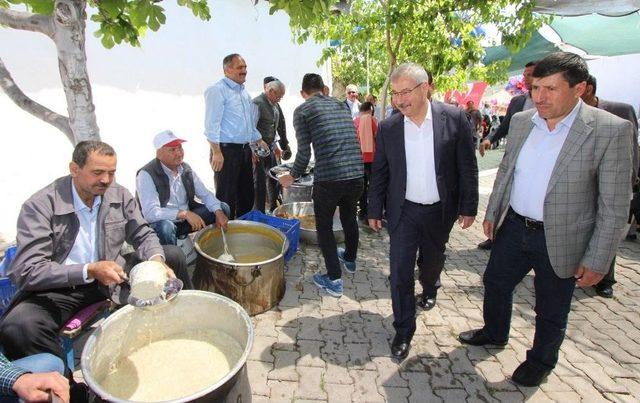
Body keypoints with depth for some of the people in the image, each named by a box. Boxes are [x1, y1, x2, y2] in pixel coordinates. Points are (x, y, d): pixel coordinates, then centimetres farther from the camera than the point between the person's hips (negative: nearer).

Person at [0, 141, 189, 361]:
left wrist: (157, 262, -21)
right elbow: (26, 271, -21)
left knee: (173, 256, -6)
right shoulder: (40, 206, -17)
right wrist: (89, 271, -33)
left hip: (111, 276, 4)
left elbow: (143, 235, 2)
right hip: (58, 289, -3)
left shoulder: (120, 195, -5)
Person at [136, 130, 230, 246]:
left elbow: (205, 194, 2)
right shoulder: (146, 175, -20)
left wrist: (218, 212, -17)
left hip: (187, 218, 6)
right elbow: (150, 213, -30)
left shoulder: (185, 168, -1)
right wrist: (184, 213, -37)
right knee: (166, 227, -40)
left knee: (223, 208, -3)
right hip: (161, 223, -6)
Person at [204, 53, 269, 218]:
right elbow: (211, 124, -15)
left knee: (246, 195, 15)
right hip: (226, 150, -8)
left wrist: (259, 142, 20)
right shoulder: (217, 90, -8)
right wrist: (216, 153, -21)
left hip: (245, 150, 9)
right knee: (227, 198, -3)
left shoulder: (244, 92, 18)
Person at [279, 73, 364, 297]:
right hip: (356, 174, 5)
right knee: (349, 218, 26)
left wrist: (292, 176, 10)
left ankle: (334, 280, 16)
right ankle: (350, 259, 48)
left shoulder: (302, 110, 1)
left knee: (324, 226, 13)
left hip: (328, 178, -5)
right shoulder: (341, 106, 16)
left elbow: (304, 152, -5)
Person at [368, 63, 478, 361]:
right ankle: (403, 332, 17)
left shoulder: (455, 118, -10)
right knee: (400, 272, -1)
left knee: (433, 259, 22)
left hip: (440, 210, 0)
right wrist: (374, 210, 4)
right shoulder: (388, 128, -5)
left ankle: (429, 288, 57)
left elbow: (467, 167, -4)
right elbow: (379, 173, 2)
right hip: (403, 211, 0)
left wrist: (468, 207, -3)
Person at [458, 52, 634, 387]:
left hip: (560, 240, -4)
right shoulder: (520, 121, -1)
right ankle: (494, 334, 48)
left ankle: (541, 361, 42)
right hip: (513, 227, 5)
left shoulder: (610, 130, -16)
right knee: (495, 283, 21)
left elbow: (614, 206, -14)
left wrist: (597, 260, -13)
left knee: (551, 312, 15)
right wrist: (492, 213, 12)